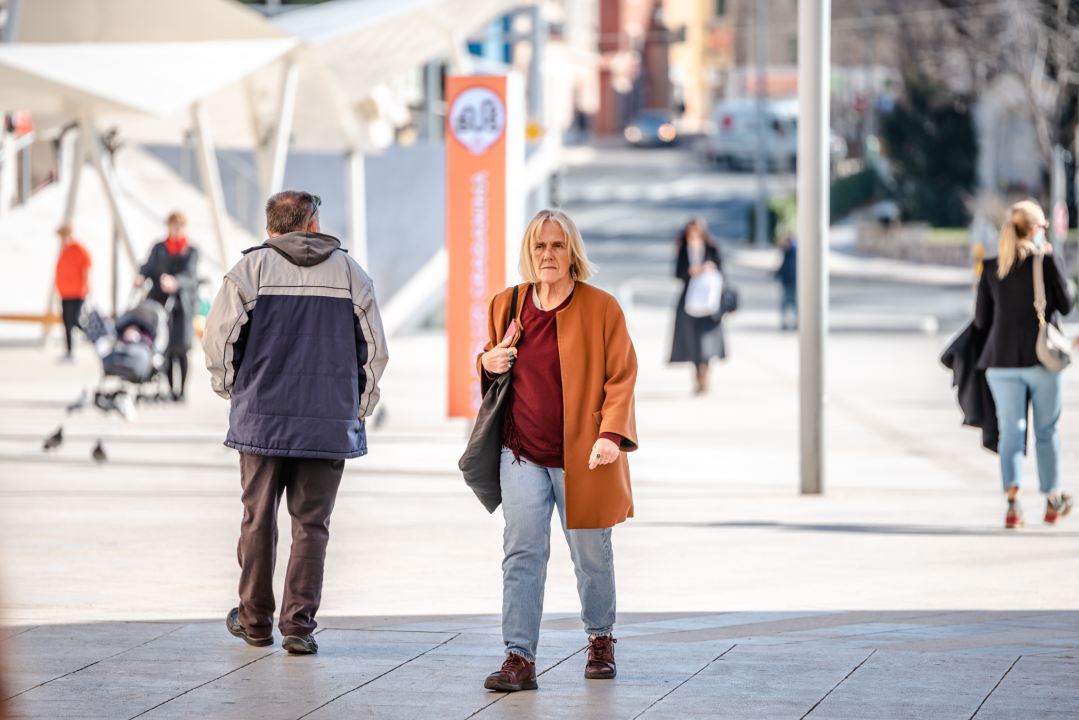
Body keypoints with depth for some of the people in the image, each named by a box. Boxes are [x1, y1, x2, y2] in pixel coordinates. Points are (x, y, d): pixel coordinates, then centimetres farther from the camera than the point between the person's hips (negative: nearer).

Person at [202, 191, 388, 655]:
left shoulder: (251, 267, -1)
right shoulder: (349, 271, 4)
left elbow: (218, 337, -3)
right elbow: (374, 346, 6)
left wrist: (231, 389, 13)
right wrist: (359, 404, 17)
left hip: (262, 415, 0)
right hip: (329, 424, 0)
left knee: (258, 519, 11)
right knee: (311, 524, 5)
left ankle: (255, 620, 20)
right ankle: (299, 624, -1)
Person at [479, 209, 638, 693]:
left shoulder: (602, 308, -3)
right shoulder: (507, 306, 8)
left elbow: (620, 378, -5)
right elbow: (492, 363, 23)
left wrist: (611, 435, -18)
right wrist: (489, 365, -2)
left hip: (583, 457, -2)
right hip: (522, 453, 2)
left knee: (591, 556, 10)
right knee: (522, 552, -7)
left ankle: (600, 640, 33)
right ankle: (519, 659, -7)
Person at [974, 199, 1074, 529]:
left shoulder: (990, 269, 3)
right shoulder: (1046, 262, -8)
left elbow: (982, 321, 6)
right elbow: (1066, 305, 0)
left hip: (1002, 359, 2)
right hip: (1043, 356, -2)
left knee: (1010, 431, 3)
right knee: (1046, 430, 11)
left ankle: (1012, 500, -15)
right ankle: (1053, 501, 22)